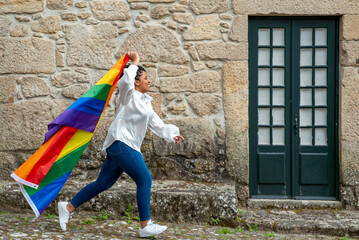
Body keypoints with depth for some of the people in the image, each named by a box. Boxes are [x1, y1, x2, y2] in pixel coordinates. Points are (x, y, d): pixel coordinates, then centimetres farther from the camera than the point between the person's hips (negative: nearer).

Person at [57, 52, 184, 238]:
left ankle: (68, 208, 16)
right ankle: (145, 226, -7)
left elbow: (157, 125, 22)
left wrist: (173, 135, 9)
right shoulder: (130, 96, -4)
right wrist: (134, 63, -13)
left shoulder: (146, 103, 22)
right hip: (121, 143, -10)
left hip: (128, 147, 10)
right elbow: (125, 81, -27)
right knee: (145, 179, -11)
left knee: (103, 183, 10)